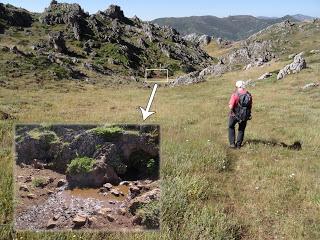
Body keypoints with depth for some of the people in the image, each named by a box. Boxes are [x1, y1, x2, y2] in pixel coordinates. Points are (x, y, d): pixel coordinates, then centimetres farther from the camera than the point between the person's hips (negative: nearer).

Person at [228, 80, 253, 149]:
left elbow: (231, 106, -23)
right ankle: (238, 145, 22)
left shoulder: (235, 94, -17)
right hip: (245, 115, 3)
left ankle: (232, 143, 14)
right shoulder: (249, 95, -2)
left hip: (235, 114, -3)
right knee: (241, 130, 20)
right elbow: (250, 106, 4)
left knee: (231, 127, 20)